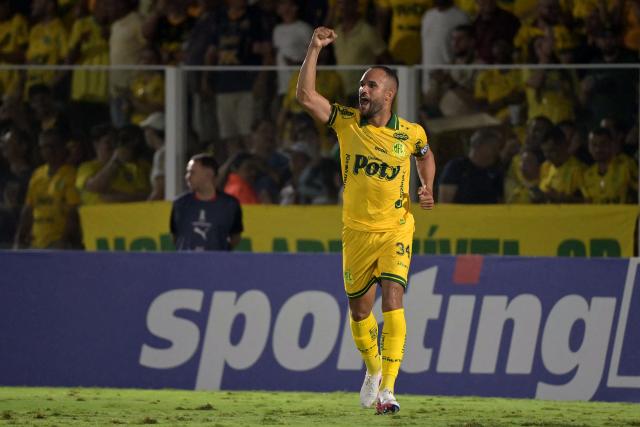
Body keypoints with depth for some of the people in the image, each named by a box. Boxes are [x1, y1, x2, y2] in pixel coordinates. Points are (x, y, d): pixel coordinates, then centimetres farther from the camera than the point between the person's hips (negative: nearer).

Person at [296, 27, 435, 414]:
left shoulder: (411, 133, -4)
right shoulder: (347, 122, -3)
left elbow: (425, 155, 20)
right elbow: (306, 96, -15)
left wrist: (428, 188, 3)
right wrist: (315, 49, -18)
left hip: (395, 230, -2)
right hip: (356, 232, 2)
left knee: (392, 302, -18)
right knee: (359, 309, 11)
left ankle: (387, 390, -21)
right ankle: (373, 370, 39)